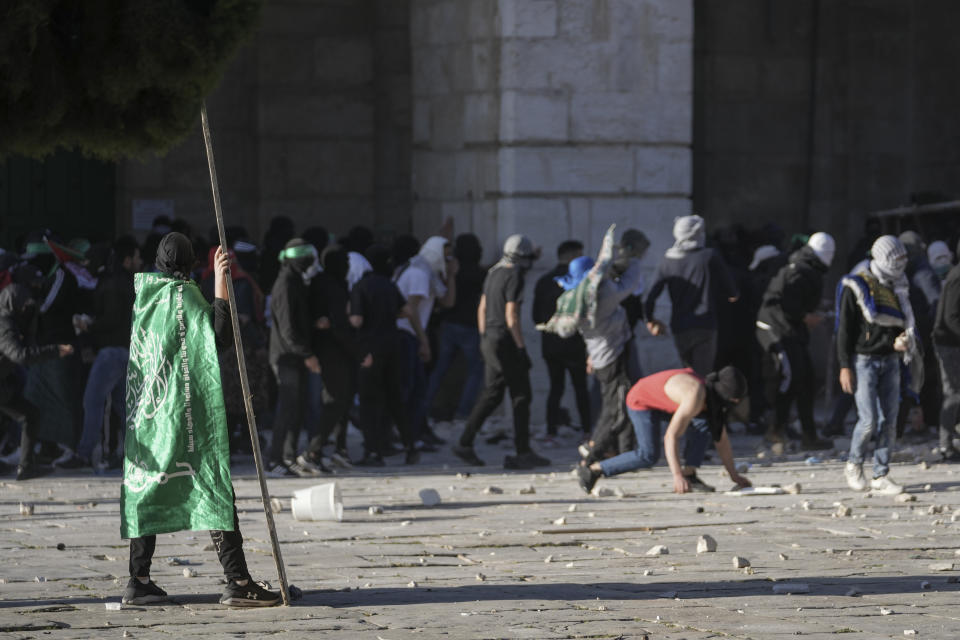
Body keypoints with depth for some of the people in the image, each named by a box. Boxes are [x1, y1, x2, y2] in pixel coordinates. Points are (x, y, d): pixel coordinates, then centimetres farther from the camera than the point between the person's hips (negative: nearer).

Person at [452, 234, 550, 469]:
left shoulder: (493, 273, 12)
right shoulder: (514, 278, -15)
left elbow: (482, 309, 18)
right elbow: (511, 316, -19)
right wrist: (521, 348, -15)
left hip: (489, 338, 9)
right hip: (505, 341, -9)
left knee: (491, 395, 13)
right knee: (521, 395, -2)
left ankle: (465, 443, 9)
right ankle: (523, 453, -2)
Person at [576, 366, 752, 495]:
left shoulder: (714, 398, -10)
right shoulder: (696, 397, -37)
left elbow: (721, 440, 2)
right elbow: (671, 436, -42)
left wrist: (734, 474, 1)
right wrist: (677, 475, -47)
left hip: (663, 405, 8)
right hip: (641, 401, -8)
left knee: (703, 425, -13)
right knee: (648, 455, -21)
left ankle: (690, 475, -13)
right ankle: (591, 470, -13)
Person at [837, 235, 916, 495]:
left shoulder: (898, 288, 12)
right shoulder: (856, 287, -5)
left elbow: (905, 323, 22)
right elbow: (844, 329, -5)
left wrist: (904, 341, -2)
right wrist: (845, 366, -11)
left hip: (890, 361, 6)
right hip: (864, 359, -6)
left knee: (889, 419, 0)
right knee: (869, 419, -11)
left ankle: (881, 476, 6)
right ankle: (853, 465, 12)